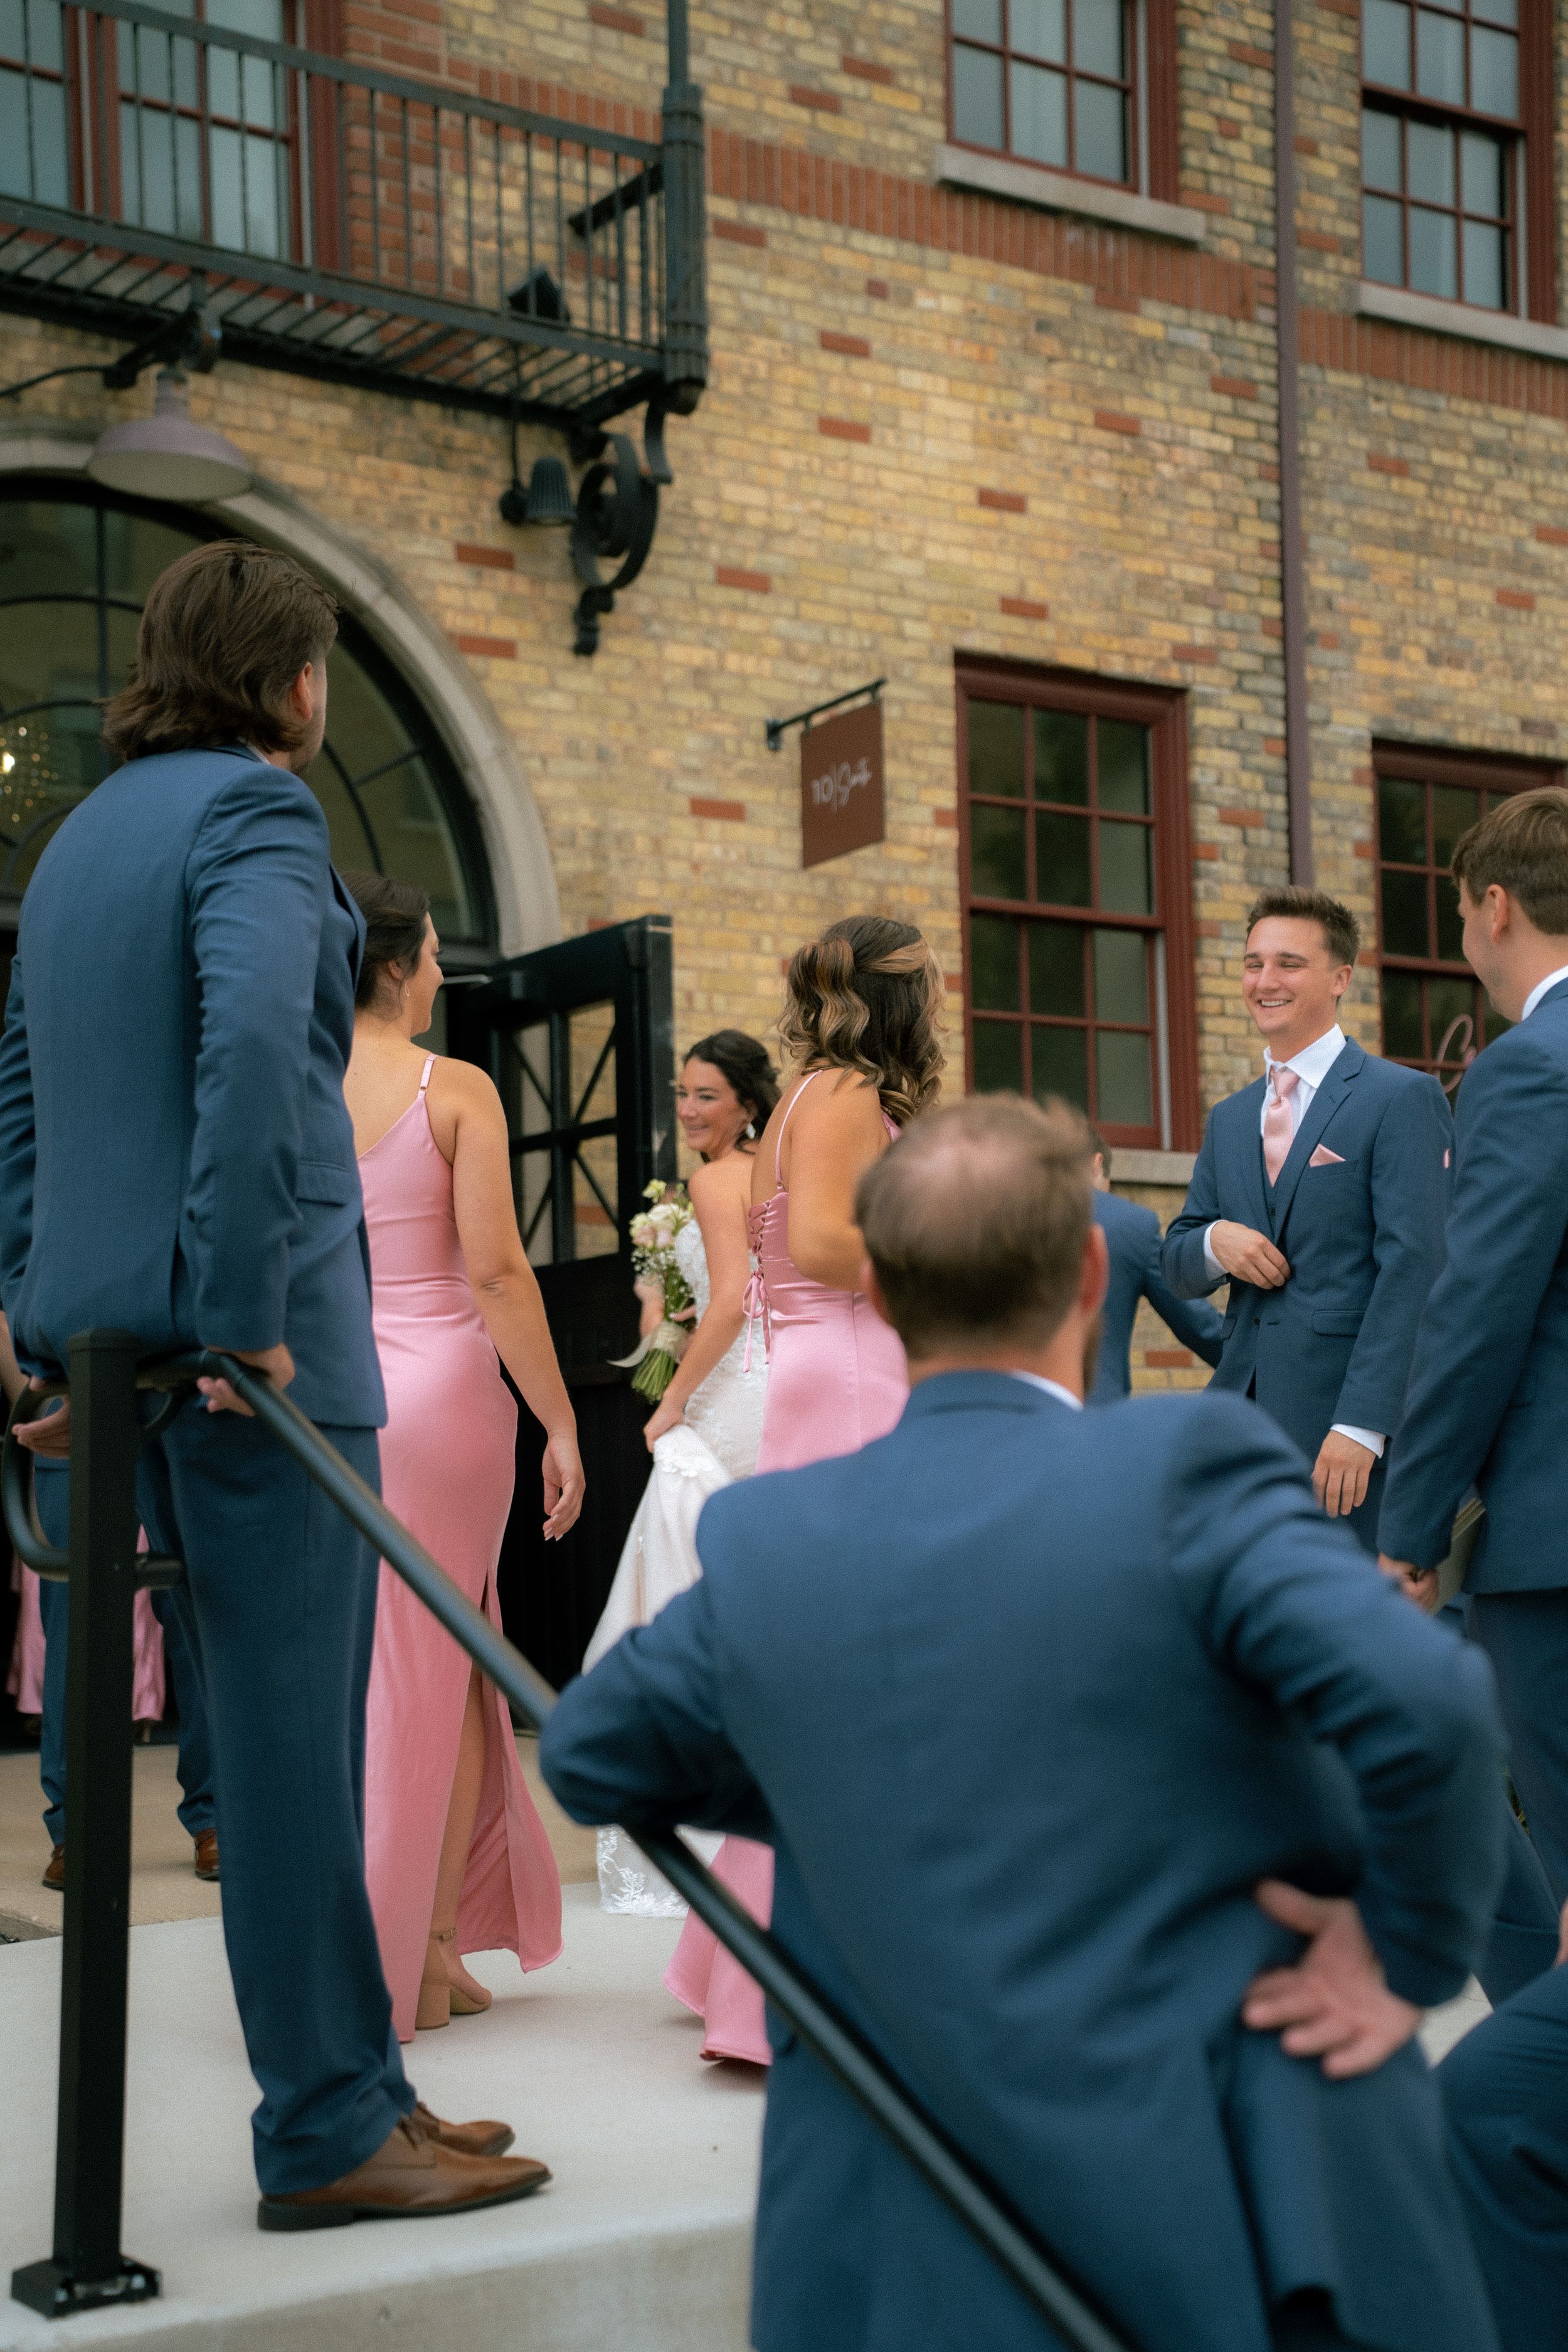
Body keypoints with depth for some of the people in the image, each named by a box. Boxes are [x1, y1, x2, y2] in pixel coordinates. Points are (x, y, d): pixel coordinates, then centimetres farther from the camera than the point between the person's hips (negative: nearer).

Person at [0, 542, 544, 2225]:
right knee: (292, 1732, -3)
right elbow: (250, 1044, -24)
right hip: (249, 1328, -9)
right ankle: (325, 2138, 5)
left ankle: (355, 2082, 23)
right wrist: (241, 1315, -22)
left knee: (276, 1723, 14)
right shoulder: (252, 809, -8)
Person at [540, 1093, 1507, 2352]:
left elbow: (587, 1756, 15)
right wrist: (1413, 1956, -10)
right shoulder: (1191, 1462, -14)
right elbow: (1426, 1700, -27)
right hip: (1247, 2220, -3)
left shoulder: (762, 1539, -1)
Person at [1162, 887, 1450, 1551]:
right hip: (1244, 1413, 6)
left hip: (1351, 1413, -6)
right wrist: (1213, 1241, -4)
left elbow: (1411, 1266, -11)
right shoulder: (1227, 1119, 19)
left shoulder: (1402, 1098, -3)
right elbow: (1177, 1269, 21)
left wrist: (1361, 1424, -19)